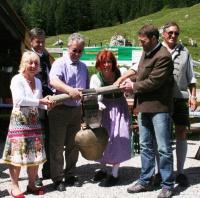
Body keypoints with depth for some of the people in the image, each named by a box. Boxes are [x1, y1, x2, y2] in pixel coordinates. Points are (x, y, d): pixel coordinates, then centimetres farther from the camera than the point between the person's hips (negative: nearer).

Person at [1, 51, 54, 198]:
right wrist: (40, 101, -22)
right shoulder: (17, 79, -8)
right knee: (17, 154, -3)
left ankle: (31, 185, 23)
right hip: (19, 120, -7)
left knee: (35, 153, 9)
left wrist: (47, 104, -5)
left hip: (34, 121, 7)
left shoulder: (38, 81, 13)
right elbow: (19, 99, -22)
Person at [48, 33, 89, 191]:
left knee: (73, 145, 13)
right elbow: (54, 81, -27)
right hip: (60, 109, -6)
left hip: (77, 110, 6)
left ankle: (70, 175, 26)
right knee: (57, 146, 1)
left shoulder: (83, 67, 13)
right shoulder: (60, 63, -7)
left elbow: (87, 89, 21)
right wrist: (70, 90, -43)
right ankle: (57, 178, 11)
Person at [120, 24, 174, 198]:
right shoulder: (146, 53, 13)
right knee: (146, 146, 15)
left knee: (164, 148, 1)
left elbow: (153, 81, -19)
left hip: (159, 107, -9)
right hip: (144, 107, 9)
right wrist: (131, 81, 3)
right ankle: (145, 181, 26)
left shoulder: (163, 56, -16)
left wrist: (134, 86, -7)